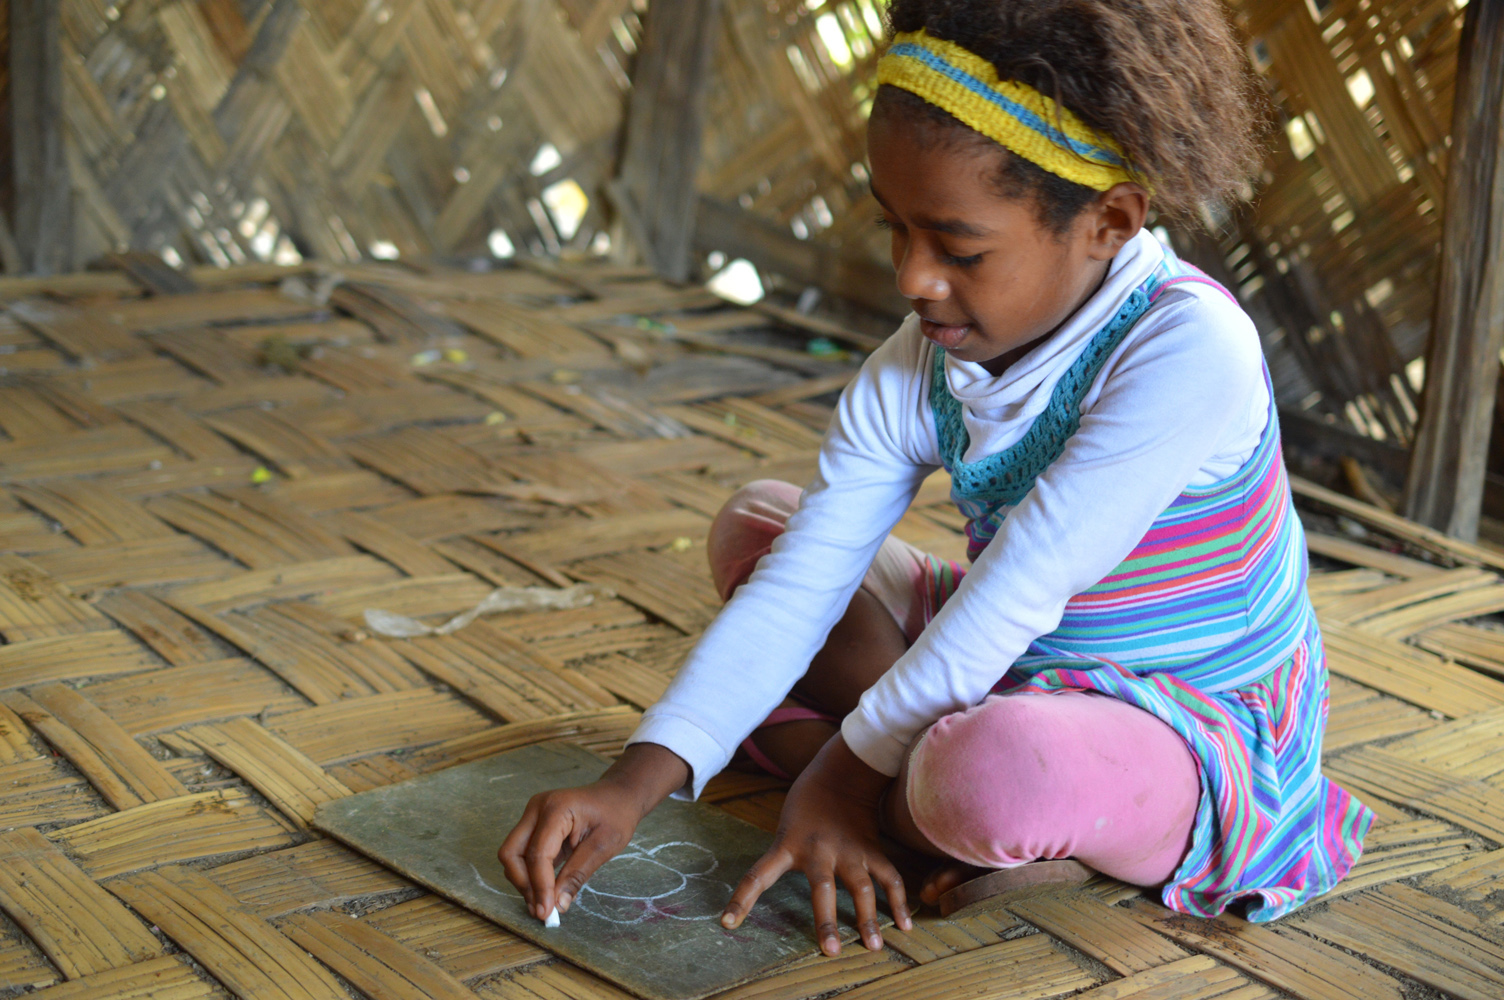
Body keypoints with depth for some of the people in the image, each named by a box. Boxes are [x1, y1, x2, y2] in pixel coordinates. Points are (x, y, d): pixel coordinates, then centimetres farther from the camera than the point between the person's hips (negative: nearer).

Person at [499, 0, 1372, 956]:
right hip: (1016, 673, 7)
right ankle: (929, 769, -8)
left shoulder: (1190, 350, -29)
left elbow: (1019, 589, -28)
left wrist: (854, 762, -20)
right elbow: (794, 591, -12)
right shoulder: (913, 374, -9)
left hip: (1206, 740, -7)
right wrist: (635, 783, -22)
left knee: (994, 774, -40)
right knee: (757, 522, 5)